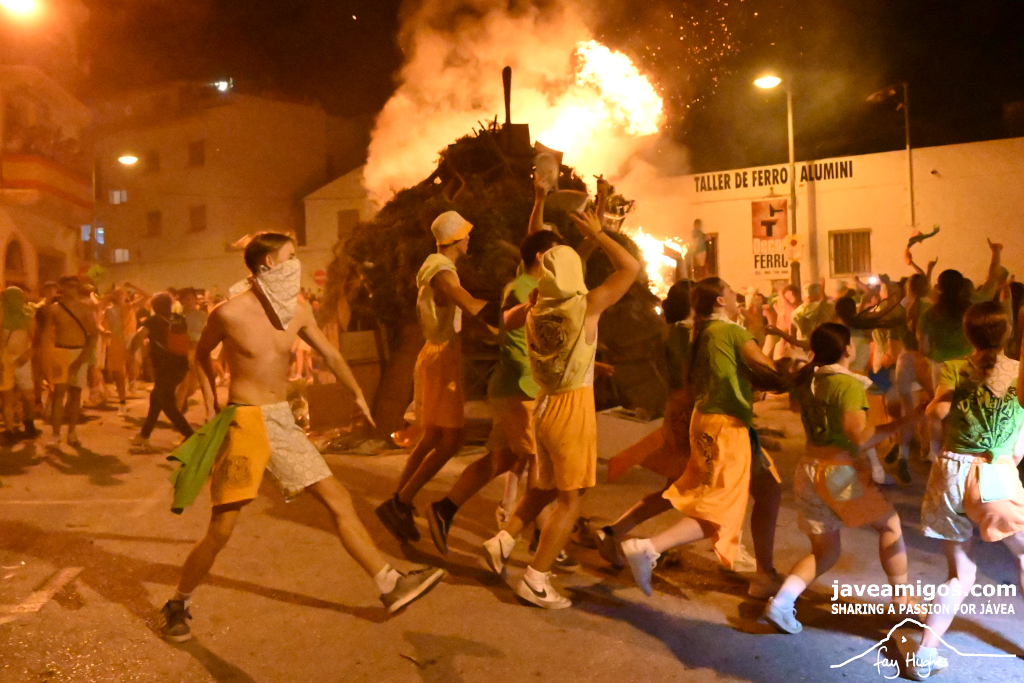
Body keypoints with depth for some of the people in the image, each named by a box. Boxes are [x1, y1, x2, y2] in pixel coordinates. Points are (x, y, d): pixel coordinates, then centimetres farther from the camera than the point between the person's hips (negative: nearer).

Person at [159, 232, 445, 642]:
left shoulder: (297, 311, 3)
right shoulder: (230, 313, -12)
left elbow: (329, 354, 17)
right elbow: (202, 354, 7)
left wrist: (357, 394, 25)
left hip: (283, 421, 5)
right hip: (244, 422, -5)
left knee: (339, 501, 3)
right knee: (221, 530, -3)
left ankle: (391, 586, 10)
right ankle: (178, 606, 23)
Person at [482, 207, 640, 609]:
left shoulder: (534, 314, 2)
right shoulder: (586, 306, -11)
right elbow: (631, 267, -2)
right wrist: (597, 234, 6)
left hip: (545, 406, 6)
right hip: (574, 409, -6)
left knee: (545, 487, 24)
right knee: (569, 500, 2)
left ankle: (503, 541, 17)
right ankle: (535, 581, 4)